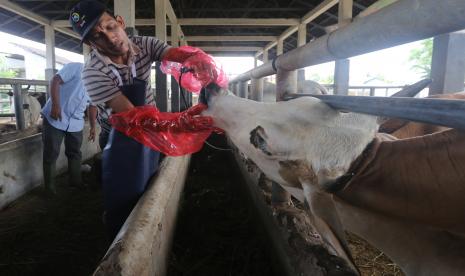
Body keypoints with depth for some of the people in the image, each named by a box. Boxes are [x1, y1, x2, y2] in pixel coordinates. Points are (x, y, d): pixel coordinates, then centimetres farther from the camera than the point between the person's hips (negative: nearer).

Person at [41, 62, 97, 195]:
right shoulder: (77, 67, -11)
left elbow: (92, 105, 18)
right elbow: (55, 81, -15)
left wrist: (93, 127, 16)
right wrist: (55, 105, -23)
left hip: (76, 123, 6)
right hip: (55, 118, -6)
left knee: (75, 153, 14)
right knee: (51, 154, 2)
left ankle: (76, 181, 29)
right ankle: (49, 185, 15)